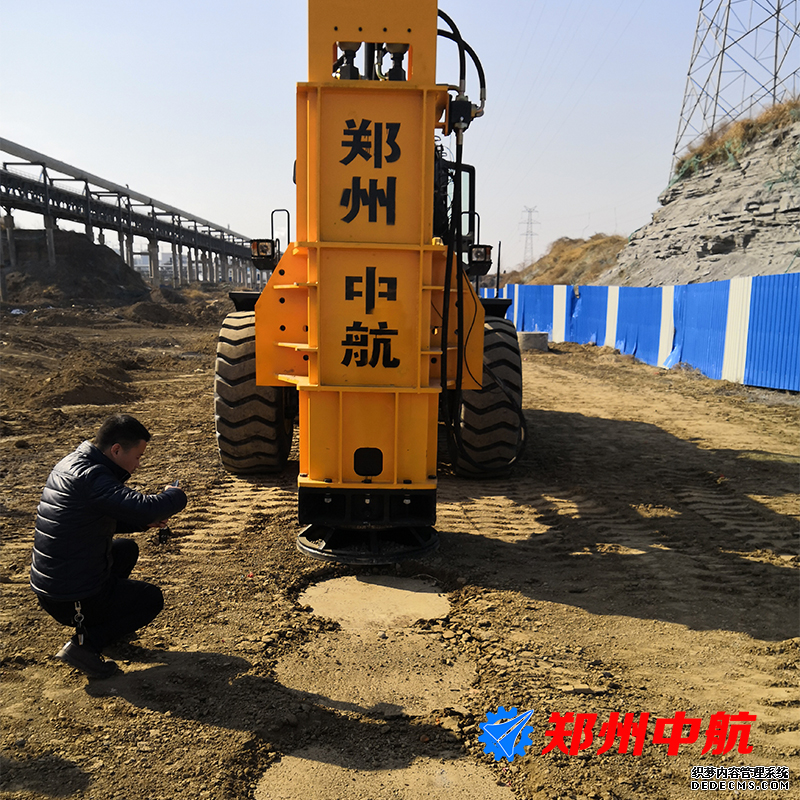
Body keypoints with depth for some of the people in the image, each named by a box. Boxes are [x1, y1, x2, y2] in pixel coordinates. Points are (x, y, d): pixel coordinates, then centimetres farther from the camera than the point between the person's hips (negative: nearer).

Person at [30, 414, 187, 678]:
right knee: (152, 598, 11)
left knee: (127, 549, 26)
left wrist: (146, 521, 4)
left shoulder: (71, 464, 6)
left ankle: (98, 622, 25)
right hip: (72, 601, -9)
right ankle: (87, 642, -4)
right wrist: (175, 496, -14)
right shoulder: (90, 477, -26)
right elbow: (147, 507, -37)